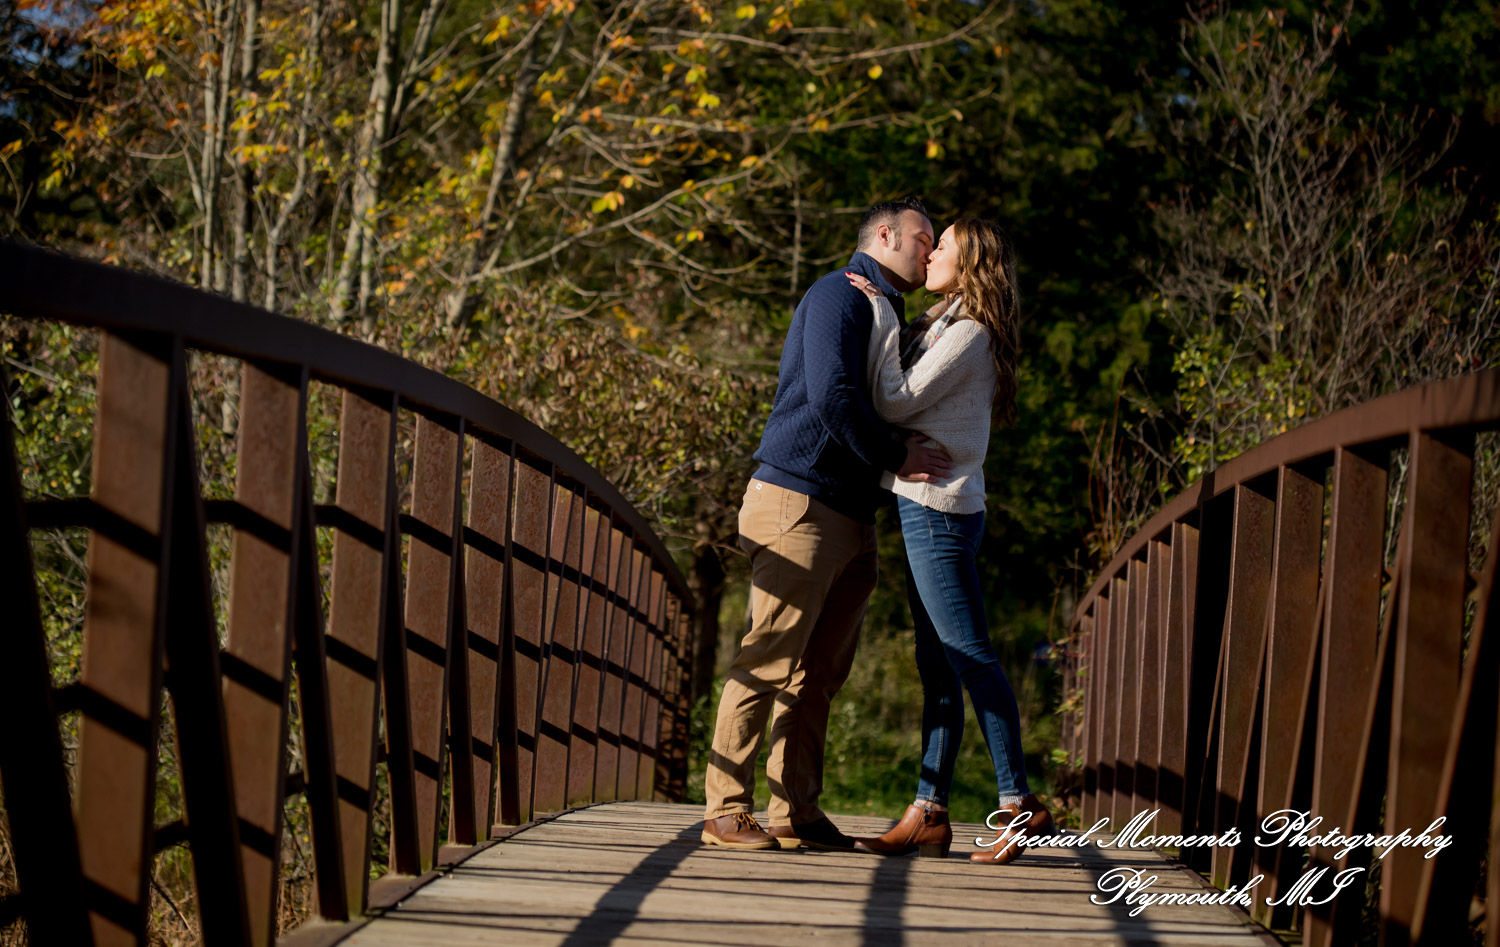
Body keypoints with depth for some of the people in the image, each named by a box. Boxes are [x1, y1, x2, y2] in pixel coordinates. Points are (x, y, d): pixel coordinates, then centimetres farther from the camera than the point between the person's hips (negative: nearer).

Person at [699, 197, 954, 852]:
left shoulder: (881, 310, 27)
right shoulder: (841, 294, -5)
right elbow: (830, 394, -18)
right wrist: (895, 456, -12)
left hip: (849, 517, 10)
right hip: (799, 501, -10)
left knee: (819, 673, 7)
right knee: (771, 661, -11)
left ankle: (797, 812, 10)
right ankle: (726, 810, -10)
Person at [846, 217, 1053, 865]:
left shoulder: (969, 333, -11)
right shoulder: (940, 327, 19)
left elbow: (896, 402, -15)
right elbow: (898, 403, 21)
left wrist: (880, 316, -10)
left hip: (939, 508, -10)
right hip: (925, 507, 10)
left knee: (969, 655, -11)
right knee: (937, 665, 7)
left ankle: (1018, 805, -11)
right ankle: (929, 812, 7)